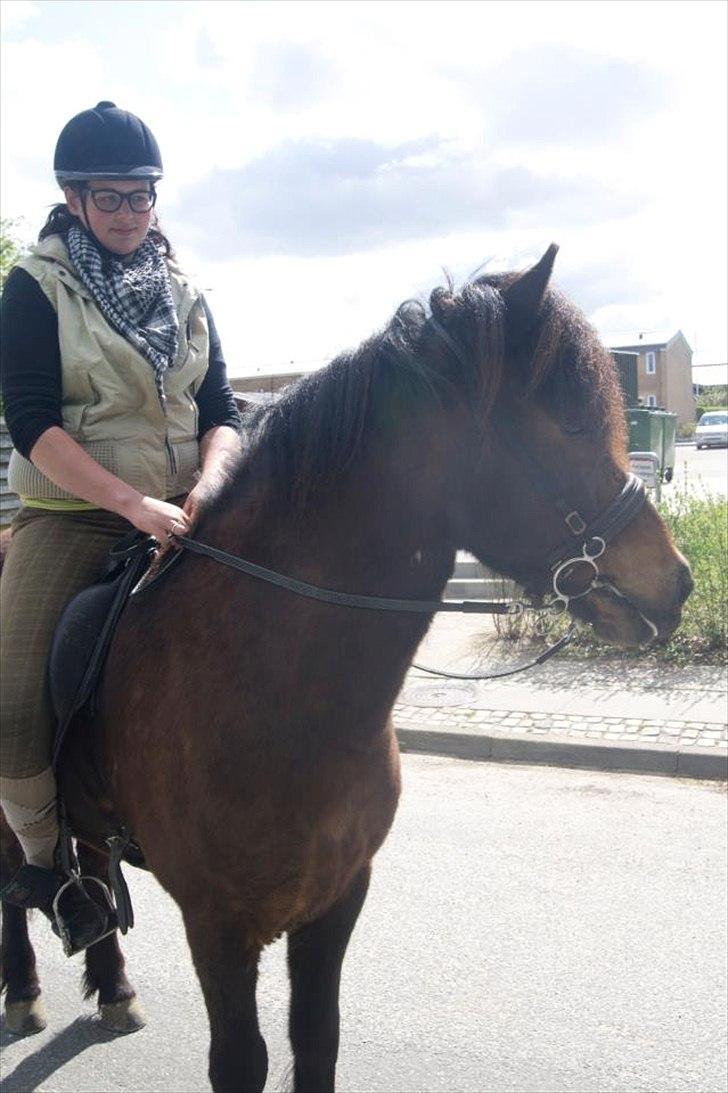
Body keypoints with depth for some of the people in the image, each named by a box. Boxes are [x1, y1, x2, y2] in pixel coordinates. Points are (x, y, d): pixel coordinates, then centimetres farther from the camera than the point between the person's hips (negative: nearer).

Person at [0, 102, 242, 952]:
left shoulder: (184, 292, 13)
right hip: (71, 521, -4)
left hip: (182, 520, 4)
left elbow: (222, 414, 8)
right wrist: (136, 504, -24)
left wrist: (205, 490, -14)